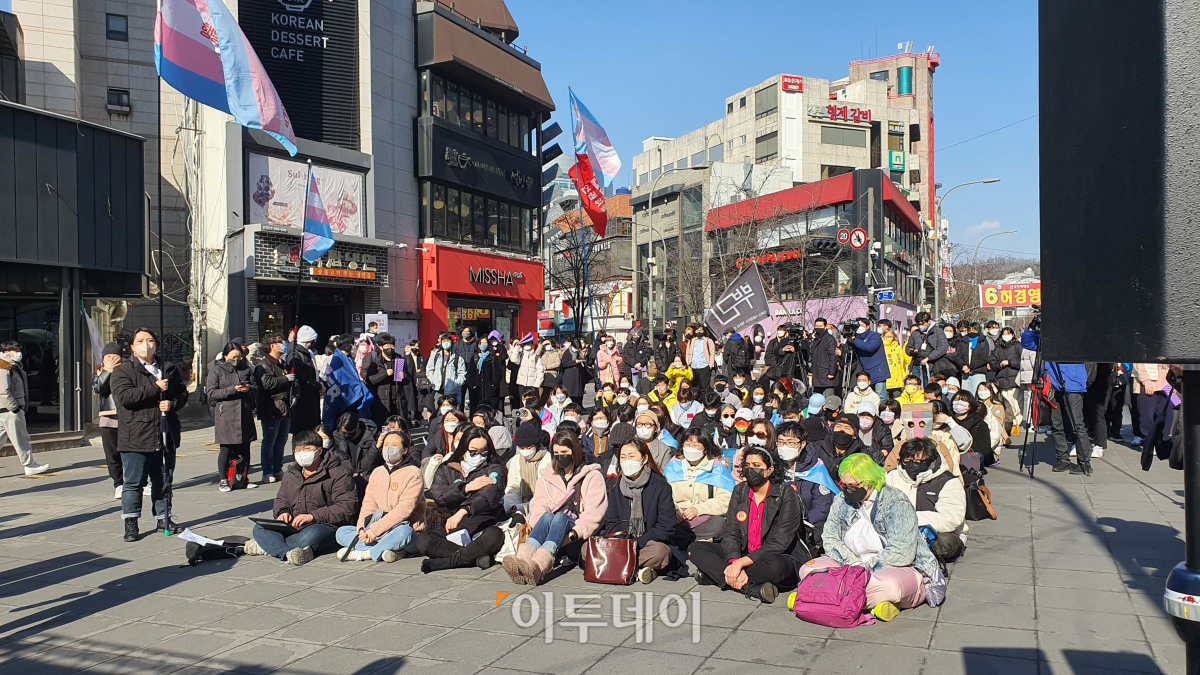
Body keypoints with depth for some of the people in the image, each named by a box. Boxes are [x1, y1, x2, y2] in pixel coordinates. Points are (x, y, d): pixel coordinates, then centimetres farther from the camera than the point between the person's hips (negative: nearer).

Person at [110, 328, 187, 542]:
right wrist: (156, 388, -17)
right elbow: (124, 396, -16)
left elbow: (183, 393, 16)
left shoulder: (170, 369, 13)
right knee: (134, 483, 1)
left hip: (165, 436, 4)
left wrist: (172, 403, -6)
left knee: (163, 481, 13)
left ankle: (163, 518, 26)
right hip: (136, 437, -4)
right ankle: (130, 523, 10)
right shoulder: (123, 370, -1)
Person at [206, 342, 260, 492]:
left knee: (245, 448, 7)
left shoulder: (246, 369, 14)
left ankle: (245, 478, 19)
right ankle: (223, 481, 9)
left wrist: (249, 388, -8)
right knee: (226, 449, -2)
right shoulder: (216, 371, 3)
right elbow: (211, 393, -6)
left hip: (245, 415, 4)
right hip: (225, 416, -4)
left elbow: (257, 390, 15)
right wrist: (232, 389, -16)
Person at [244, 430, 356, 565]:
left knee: (312, 535, -39)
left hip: (327, 526, -6)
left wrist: (312, 516, -19)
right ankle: (287, 553, -39)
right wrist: (283, 512, 4)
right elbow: (281, 499, 30)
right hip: (292, 527, 6)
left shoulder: (338, 473, -4)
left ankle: (268, 546, -23)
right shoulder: (290, 474, 19)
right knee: (259, 528, -16)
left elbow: (346, 507, -13)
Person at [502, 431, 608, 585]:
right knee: (547, 516, -31)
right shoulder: (547, 476, 20)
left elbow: (594, 512, -4)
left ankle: (538, 565, -60)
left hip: (580, 533, -2)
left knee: (560, 516, -33)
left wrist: (577, 532, -21)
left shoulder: (592, 475, 9)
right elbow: (538, 506, 6)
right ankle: (521, 560, -58)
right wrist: (537, 527, -16)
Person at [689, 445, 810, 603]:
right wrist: (734, 562, -24)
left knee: (775, 566, -41)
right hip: (742, 555, 6)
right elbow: (731, 532, -2)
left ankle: (714, 575, -25)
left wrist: (741, 563, -25)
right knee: (696, 549, -12)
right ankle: (751, 588, -26)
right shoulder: (740, 491, 6)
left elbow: (780, 543, -17)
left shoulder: (786, 494, -10)